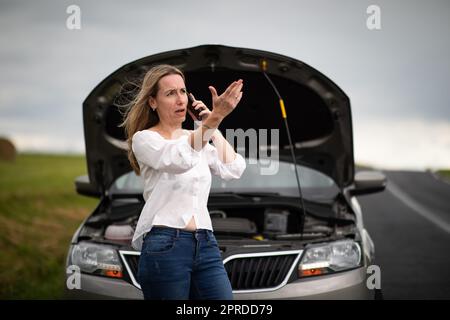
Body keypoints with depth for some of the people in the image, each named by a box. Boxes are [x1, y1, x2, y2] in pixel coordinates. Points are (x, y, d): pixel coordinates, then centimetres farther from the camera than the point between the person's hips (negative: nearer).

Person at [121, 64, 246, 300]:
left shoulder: (197, 138, 19)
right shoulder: (144, 138, -2)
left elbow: (234, 170, 6)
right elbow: (180, 159, -23)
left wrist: (213, 128, 6)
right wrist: (214, 119, -35)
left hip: (206, 245, 6)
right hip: (165, 247, -6)